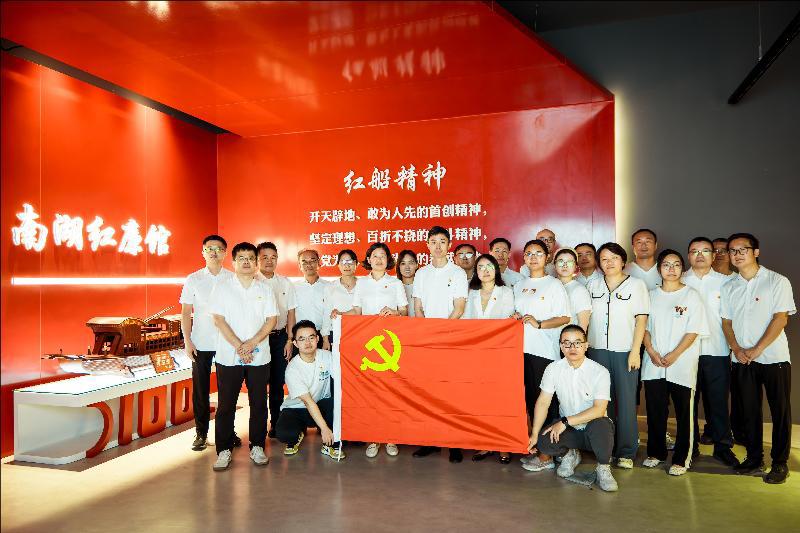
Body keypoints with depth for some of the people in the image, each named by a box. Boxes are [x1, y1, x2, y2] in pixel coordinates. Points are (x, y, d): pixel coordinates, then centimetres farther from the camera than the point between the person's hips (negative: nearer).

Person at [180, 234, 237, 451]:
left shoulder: (233, 279, 1)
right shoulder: (193, 280, 2)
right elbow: (186, 312, 3)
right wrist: (187, 341, -5)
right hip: (201, 344, 0)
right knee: (200, 389, 7)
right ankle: (201, 433, 19)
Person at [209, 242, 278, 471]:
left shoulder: (265, 289, 7)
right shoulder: (222, 287, 2)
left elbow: (272, 319, 1)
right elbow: (219, 319, -5)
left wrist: (251, 343, -12)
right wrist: (239, 346, -13)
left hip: (259, 356, 2)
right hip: (228, 356, -1)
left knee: (259, 403, 7)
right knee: (226, 405, 4)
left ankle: (257, 447, 19)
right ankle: (224, 450, 15)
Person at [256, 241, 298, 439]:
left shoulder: (285, 283, 7)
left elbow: (291, 313, 8)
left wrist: (289, 340, 3)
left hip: (280, 336, 3)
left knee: (278, 382, 8)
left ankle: (275, 422, 20)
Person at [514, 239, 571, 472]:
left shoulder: (554, 285, 0)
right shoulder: (519, 286, 17)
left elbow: (564, 318, -5)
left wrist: (539, 324, -17)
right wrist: (515, 318, 2)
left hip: (545, 351, -5)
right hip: (523, 349, 5)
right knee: (530, 399, 9)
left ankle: (547, 455, 3)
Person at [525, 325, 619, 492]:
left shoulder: (600, 372, -15)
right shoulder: (553, 369, -5)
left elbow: (599, 409, -21)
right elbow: (543, 402, -4)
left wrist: (565, 422, -25)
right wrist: (534, 434, -13)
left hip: (594, 427, -3)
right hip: (567, 428, 3)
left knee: (600, 425, -37)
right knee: (543, 442, -25)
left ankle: (603, 468, -7)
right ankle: (570, 454, 12)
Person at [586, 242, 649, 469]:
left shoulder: (636, 285, 2)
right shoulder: (593, 285, 11)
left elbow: (641, 320, -2)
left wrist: (635, 351, -8)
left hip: (625, 351, -3)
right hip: (597, 349, 3)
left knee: (626, 401, 0)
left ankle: (626, 452, 11)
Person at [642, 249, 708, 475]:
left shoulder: (691, 295, 0)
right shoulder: (651, 295, 10)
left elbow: (693, 331, -6)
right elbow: (644, 327, 9)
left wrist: (674, 355, -13)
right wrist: (652, 352, -5)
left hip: (682, 365, -3)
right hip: (653, 365, 3)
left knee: (684, 413, 1)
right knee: (655, 411, 10)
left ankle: (682, 459, 13)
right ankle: (656, 452, 25)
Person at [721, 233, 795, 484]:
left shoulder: (777, 281, -3)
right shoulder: (729, 287, 10)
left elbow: (780, 318, -9)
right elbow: (726, 322, 10)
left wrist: (757, 349, -15)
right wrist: (737, 349, -6)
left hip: (774, 357, -4)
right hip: (742, 360, 4)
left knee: (780, 411, 2)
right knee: (749, 411, 9)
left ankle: (780, 463, 13)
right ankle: (754, 457, 21)